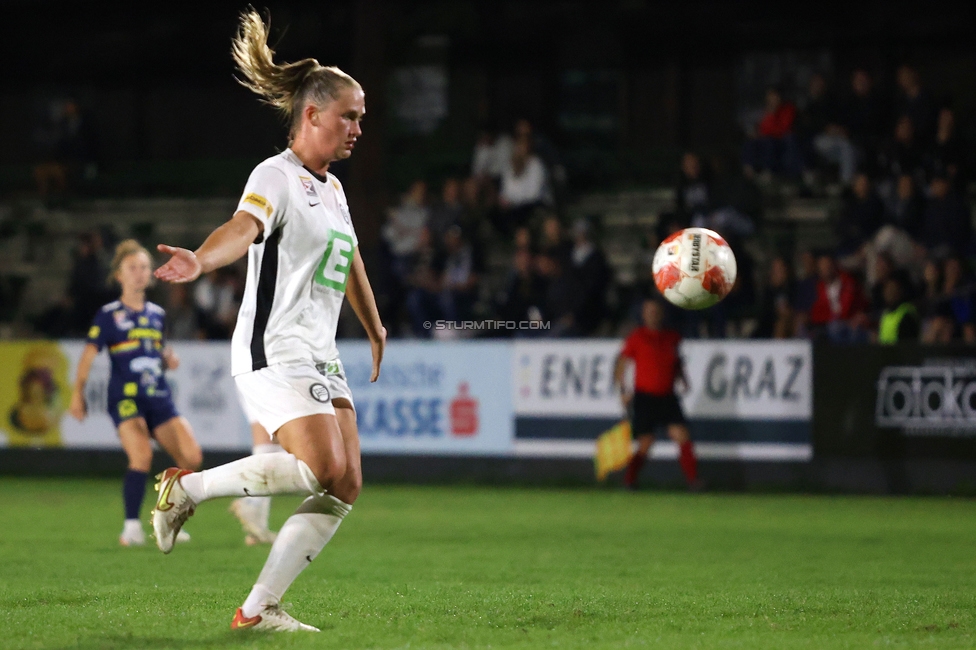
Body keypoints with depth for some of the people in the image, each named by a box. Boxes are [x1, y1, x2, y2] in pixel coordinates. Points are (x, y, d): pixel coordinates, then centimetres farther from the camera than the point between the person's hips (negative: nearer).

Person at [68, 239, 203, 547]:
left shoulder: (157, 314, 16)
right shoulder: (108, 315, 1)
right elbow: (89, 355, -1)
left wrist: (170, 360, 4)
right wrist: (78, 394, -6)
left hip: (159, 397, 5)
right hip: (125, 397, -5)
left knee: (192, 457, -8)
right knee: (142, 454, -27)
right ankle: (131, 526, -16)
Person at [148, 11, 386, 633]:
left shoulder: (333, 188, 18)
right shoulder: (276, 175, -9)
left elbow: (351, 262, 35)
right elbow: (245, 227, -30)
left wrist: (376, 330, 47)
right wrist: (201, 261, -51)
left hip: (321, 357, 9)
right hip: (274, 350, -9)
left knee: (345, 488, -3)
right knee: (323, 469, -24)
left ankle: (259, 609, 1)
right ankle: (188, 487, -7)